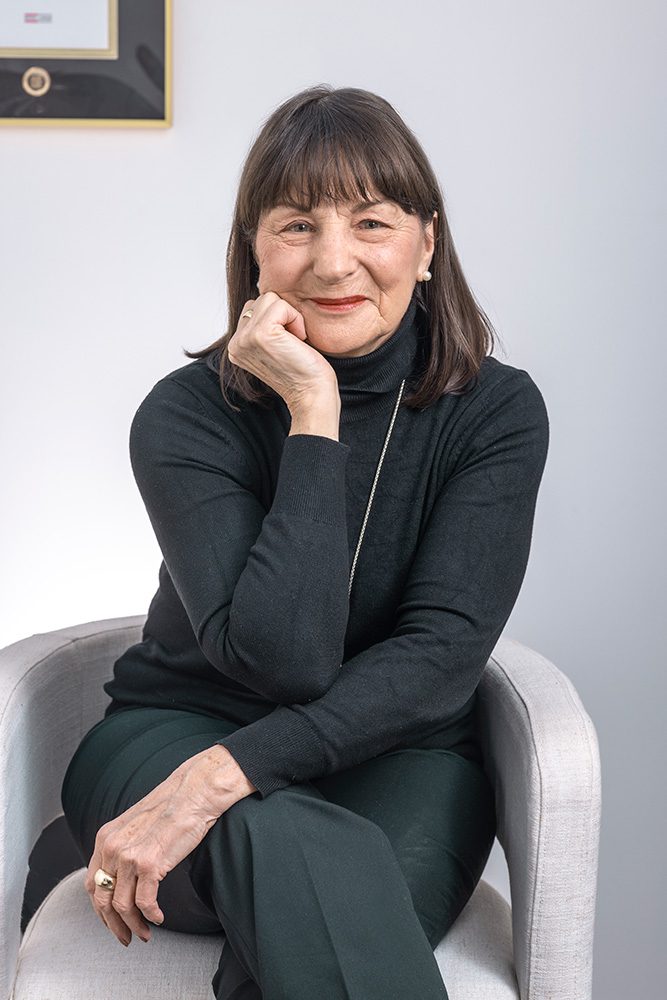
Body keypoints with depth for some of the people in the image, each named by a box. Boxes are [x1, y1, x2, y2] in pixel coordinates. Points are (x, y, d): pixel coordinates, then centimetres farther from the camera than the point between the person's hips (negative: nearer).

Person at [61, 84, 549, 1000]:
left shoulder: (498, 411, -6)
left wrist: (224, 776, -28)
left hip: (400, 756, 2)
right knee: (299, 848, -37)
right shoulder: (186, 416, -10)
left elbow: (443, 652, -16)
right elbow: (283, 660, -21)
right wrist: (312, 412, -23)